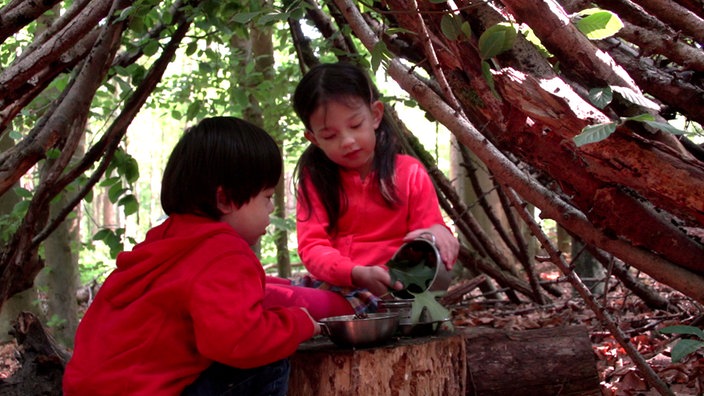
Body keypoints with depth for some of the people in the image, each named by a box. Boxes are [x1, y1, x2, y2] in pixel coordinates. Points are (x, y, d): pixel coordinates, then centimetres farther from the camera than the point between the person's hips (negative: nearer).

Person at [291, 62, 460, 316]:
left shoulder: (410, 174, 6)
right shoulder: (314, 178, 5)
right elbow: (312, 246, -6)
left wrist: (438, 232, -18)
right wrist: (358, 274, -26)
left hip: (395, 292, 2)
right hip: (330, 289, -1)